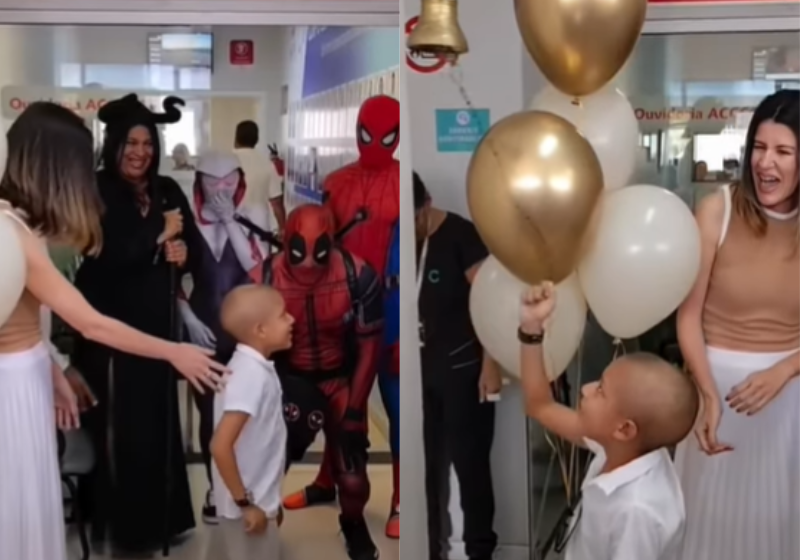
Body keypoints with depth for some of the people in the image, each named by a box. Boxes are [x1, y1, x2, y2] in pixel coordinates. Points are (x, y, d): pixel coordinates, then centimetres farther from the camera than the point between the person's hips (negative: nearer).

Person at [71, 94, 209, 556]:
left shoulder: (168, 190, 8)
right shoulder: (95, 192, -8)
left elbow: (194, 244, 7)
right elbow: (107, 254, -21)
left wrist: (183, 251, -16)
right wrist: (159, 234, -12)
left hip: (158, 323, 5)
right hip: (111, 327, -5)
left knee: (160, 422, 10)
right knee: (121, 427, 2)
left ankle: (160, 516, 24)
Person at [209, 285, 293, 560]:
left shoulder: (255, 368, 5)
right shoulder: (251, 375, -23)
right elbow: (221, 445, -29)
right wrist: (245, 502, -22)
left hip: (260, 500, 9)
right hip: (249, 505, -9)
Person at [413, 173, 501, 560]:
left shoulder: (461, 235, -12)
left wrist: (491, 364, -18)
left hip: (465, 369, -7)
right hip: (427, 369, 7)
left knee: (469, 463, -2)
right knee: (430, 464, 11)